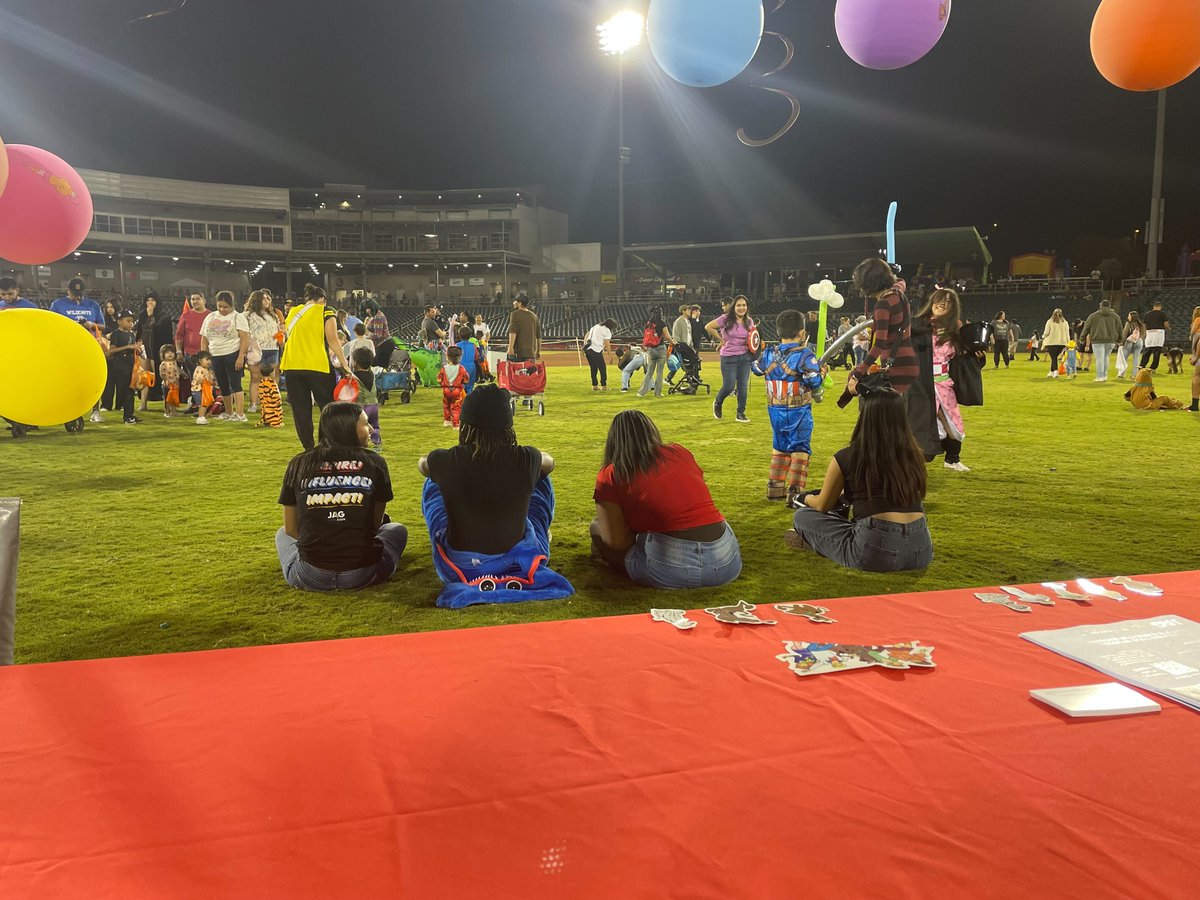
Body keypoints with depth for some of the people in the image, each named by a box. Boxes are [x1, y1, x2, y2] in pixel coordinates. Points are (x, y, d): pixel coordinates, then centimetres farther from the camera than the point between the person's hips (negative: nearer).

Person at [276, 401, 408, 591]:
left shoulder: (299, 463, 3)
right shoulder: (374, 462, -1)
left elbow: (291, 529, 10)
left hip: (310, 577, 0)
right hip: (362, 575, 0)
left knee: (282, 534, 33)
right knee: (397, 529, 29)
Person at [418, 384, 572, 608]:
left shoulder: (447, 461, -18)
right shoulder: (526, 459, -17)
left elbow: (422, 465, 10)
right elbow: (549, 463, 10)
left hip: (462, 565, 0)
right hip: (519, 560, 0)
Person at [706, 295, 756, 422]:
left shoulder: (749, 321, 5)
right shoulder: (726, 319, -10)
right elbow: (708, 327, -9)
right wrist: (721, 339, -5)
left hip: (745, 357, 4)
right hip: (729, 358, -4)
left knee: (743, 387, 4)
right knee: (729, 387, -3)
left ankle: (741, 413, 15)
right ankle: (717, 404, 27)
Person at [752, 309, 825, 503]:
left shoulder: (769, 354, 1)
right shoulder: (804, 356, -15)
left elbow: (756, 368, 18)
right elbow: (814, 381, -21)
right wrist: (823, 372, -2)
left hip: (775, 410, 5)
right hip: (798, 412, -5)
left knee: (779, 447, 20)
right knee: (800, 449, 3)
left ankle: (775, 487, 24)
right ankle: (794, 492, -2)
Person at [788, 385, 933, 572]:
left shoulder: (845, 458, -1)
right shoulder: (913, 453, 10)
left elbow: (823, 506, 14)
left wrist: (806, 498, 38)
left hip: (875, 551, -4)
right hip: (921, 550, 4)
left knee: (803, 516, 11)